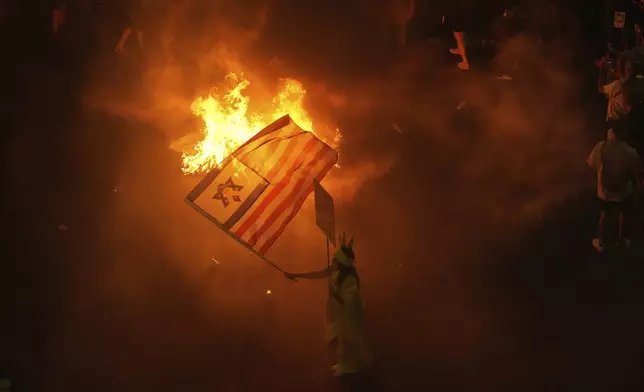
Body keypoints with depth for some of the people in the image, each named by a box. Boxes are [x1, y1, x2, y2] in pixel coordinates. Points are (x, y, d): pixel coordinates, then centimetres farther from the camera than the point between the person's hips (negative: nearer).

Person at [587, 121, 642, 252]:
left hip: (604, 190, 2)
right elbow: (635, 173, -17)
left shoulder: (600, 147, -26)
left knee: (603, 215, 30)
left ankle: (600, 242, 46)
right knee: (623, 215, 30)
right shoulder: (630, 152, -32)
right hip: (623, 191, -2)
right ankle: (621, 240, 50)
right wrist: (639, 183, 6)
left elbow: (591, 165, -7)